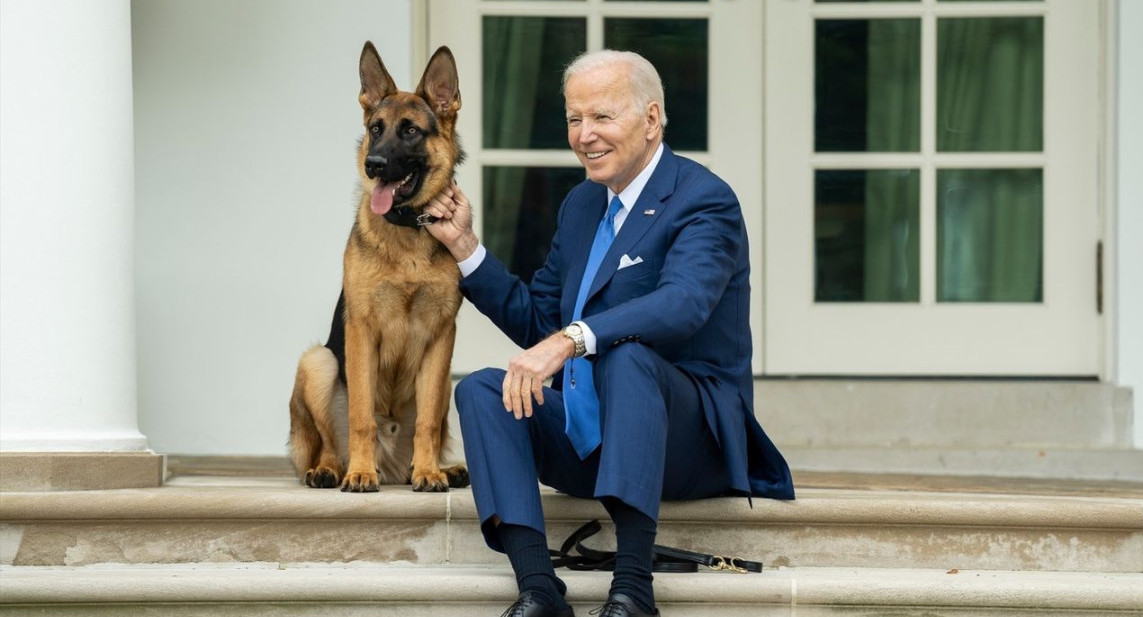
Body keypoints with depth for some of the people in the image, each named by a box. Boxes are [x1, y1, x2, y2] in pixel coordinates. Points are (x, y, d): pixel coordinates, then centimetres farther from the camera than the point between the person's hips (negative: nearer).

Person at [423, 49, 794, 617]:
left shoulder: (705, 202, -9)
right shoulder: (581, 205, 17)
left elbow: (682, 304, -29)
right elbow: (535, 321, 21)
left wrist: (568, 340, -41)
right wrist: (464, 245, 10)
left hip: (690, 436, -7)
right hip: (585, 436, 7)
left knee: (627, 354, -36)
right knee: (480, 389, -15)